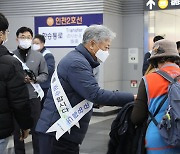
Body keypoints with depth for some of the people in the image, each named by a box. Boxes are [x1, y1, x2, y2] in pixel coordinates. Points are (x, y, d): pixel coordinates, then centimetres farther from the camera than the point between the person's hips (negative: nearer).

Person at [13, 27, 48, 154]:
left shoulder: (38, 56, 3)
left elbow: (45, 75, 6)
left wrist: (34, 79, -12)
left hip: (33, 97, 1)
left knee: (36, 128, 9)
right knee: (17, 128, 10)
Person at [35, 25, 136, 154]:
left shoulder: (77, 59, 16)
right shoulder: (76, 62, -17)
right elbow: (96, 94, -25)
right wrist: (132, 98, -22)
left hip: (61, 130, 10)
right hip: (58, 131, -10)